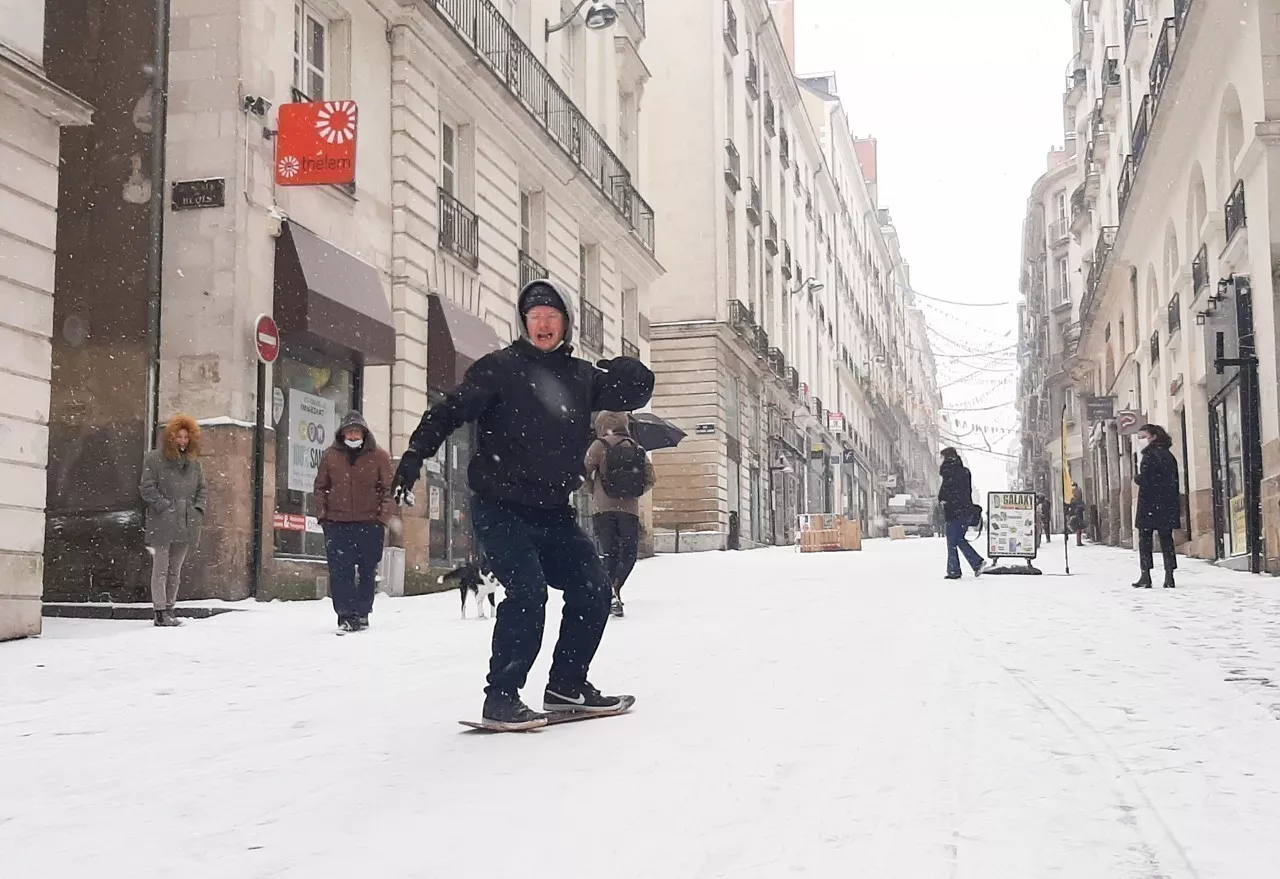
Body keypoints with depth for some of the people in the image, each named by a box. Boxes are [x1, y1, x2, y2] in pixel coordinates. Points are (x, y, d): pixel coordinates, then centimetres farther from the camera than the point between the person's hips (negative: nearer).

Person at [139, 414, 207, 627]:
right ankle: (160, 611, -3)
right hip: (162, 523, -5)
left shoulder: (194, 462, 14)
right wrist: (165, 506, -12)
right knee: (161, 568, -4)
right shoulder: (154, 458, -1)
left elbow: (201, 489, 19)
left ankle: (169, 610, 17)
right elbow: (147, 488, -5)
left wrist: (198, 510, 3)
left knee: (175, 570, 11)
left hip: (186, 524, 5)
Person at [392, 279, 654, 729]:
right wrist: (415, 455, -23)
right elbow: (450, 410, -12)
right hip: (500, 508, -6)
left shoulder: (582, 377, 9)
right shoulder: (500, 368, -6)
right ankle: (501, 697, -11)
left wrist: (623, 371, -3)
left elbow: (638, 389, 15)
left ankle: (567, 685, 24)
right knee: (528, 592, -21)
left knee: (592, 591, 8)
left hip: (553, 512, 6)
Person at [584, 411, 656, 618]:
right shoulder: (636, 448, 9)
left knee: (610, 554, 5)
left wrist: (594, 490, 12)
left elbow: (583, 474, -6)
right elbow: (650, 479, 6)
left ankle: (608, 593, -13)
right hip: (629, 508, 1)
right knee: (629, 554, 7)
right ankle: (614, 590, -16)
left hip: (603, 508, -1)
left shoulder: (600, 445, -1)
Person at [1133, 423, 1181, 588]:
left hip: (1150, 504, -7)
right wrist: (1176, 505, 18)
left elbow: (1145, 480, -20)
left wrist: (1136, 477, 3)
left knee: (1145, 539, -1)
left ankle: (1145, 577, -4)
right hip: (1168, 505, 7)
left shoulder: (1150, 455, -11)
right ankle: (1169, 577, 5)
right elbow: (1175, 481, 14)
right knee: (1166, 539, 8)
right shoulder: (1168, 455, 13)